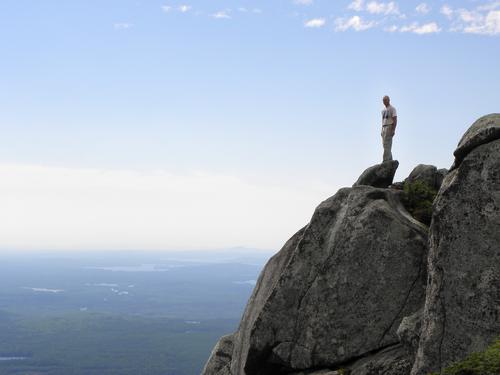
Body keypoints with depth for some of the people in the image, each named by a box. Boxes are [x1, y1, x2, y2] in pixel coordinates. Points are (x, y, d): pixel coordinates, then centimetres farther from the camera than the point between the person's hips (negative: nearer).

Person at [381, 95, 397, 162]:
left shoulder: (392, 109, -5)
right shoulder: (383, 110, 21)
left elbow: (395, 120, -12)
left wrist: (393, 130, -20)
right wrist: (382, 131, 18)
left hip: (389, 127, -9)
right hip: (384, 128, 9)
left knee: (387, 145, -15)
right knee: (386, 145, 7)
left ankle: (385, 161, -19)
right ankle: (390, 161, 11)